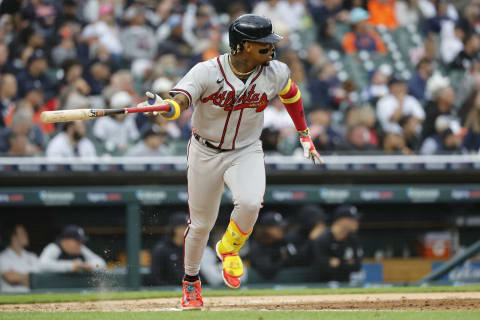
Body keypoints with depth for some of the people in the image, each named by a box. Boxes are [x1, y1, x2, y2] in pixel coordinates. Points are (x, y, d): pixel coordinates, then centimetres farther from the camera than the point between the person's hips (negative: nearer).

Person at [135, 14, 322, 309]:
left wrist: (305, 136, 17)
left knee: (250, 202, -28)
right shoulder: (207, 72, -22)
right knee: (201, 223, 8)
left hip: (247, 152, 1)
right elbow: (179, 101, -36)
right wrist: (160, 106, -60)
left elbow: (292, 96, 11)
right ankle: (191, 282, 35)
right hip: (206, 152, -1)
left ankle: (229, 249, 3)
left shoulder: (276, 73, -11)